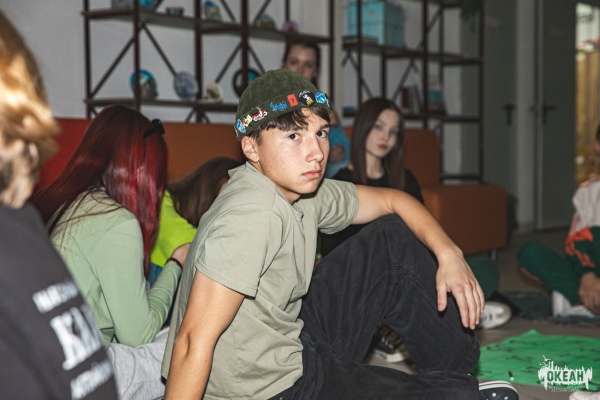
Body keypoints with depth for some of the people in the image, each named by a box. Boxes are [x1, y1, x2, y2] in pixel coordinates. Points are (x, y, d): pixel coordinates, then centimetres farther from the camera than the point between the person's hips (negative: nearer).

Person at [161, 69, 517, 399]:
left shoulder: (306, 192, -1)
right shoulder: (254, 215, -28)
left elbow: (392, 200, 12)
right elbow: (195, 341, -31)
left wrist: (449, 254, -2)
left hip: (292, 342, 9)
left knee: (393, 241, 11)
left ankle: (461, 370, 20)